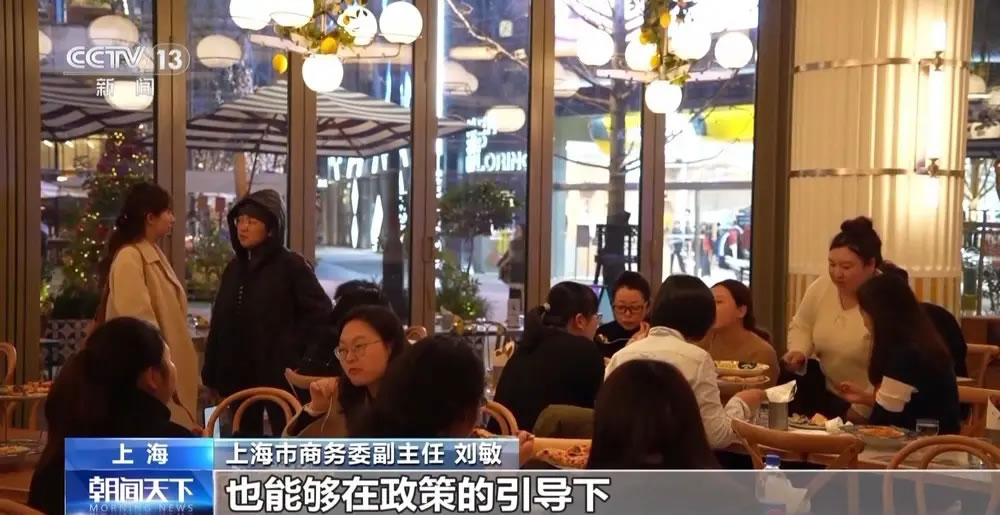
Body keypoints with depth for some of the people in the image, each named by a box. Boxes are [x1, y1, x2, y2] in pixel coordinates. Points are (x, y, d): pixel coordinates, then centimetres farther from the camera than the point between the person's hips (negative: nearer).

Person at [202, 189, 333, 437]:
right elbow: (220, 323, 13)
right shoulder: (234, 268, 11)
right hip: (239, 375, 6)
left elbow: (322, 312, -10)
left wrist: (296, 351, -9)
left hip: (280, 374, -6)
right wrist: (212, 371, 10)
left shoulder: (291, 265, -8)